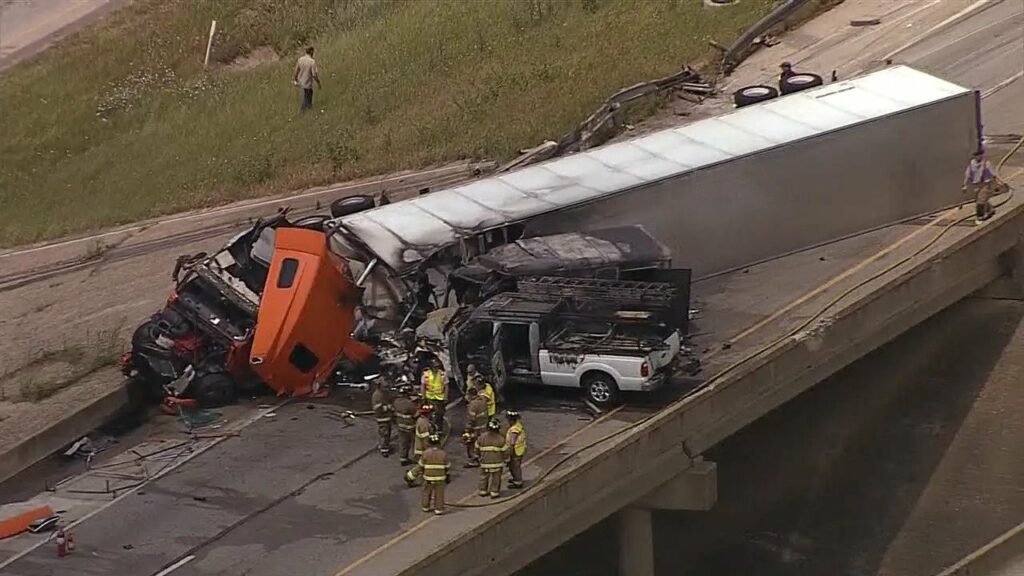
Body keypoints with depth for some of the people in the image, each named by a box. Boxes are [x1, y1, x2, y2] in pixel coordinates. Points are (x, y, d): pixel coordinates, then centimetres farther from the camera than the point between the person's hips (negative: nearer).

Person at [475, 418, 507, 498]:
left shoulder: (482, 437, -6)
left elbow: (477, 448, 4)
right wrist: (505, 458, 10)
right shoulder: (501, 439, -13)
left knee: (484, 476, 17)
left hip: (484, 462, 3)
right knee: (495, 478, 7)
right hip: (497, 462, -3)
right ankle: (494, 492, 9)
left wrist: (478, 457, 21)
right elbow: (505, 451, -8)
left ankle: (483, 491, 25)